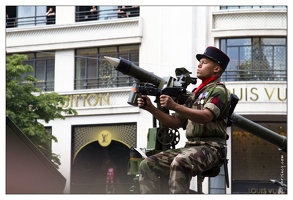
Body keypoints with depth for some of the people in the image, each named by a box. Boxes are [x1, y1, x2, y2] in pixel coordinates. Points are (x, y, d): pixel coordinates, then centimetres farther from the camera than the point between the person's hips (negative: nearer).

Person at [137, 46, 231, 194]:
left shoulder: (218, 90, 0)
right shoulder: (196, 94, 25)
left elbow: (206, 116, -20)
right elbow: (175, 123, 19)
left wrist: (175, 106, -28)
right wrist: (151, 108, 5)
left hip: (210, 148, -8)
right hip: (190, 147, 8)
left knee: (179, 164, -38)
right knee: (147, 165, -8)